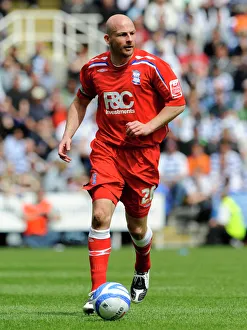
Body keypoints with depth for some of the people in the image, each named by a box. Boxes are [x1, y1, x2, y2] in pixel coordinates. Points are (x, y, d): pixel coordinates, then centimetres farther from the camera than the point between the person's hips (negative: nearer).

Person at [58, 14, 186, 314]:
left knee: (137, 227, 8)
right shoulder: (93, 69, 1)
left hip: (143, 152, -1)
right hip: (106, 150, 1)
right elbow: (81, 101, 19)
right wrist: (68, 135, 7)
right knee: (100, 214, -18)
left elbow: (177, 103, -3)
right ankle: (97, 291, -14)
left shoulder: (151, 66, -9)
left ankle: (142, 270, 42)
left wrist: (148, 126, -16)